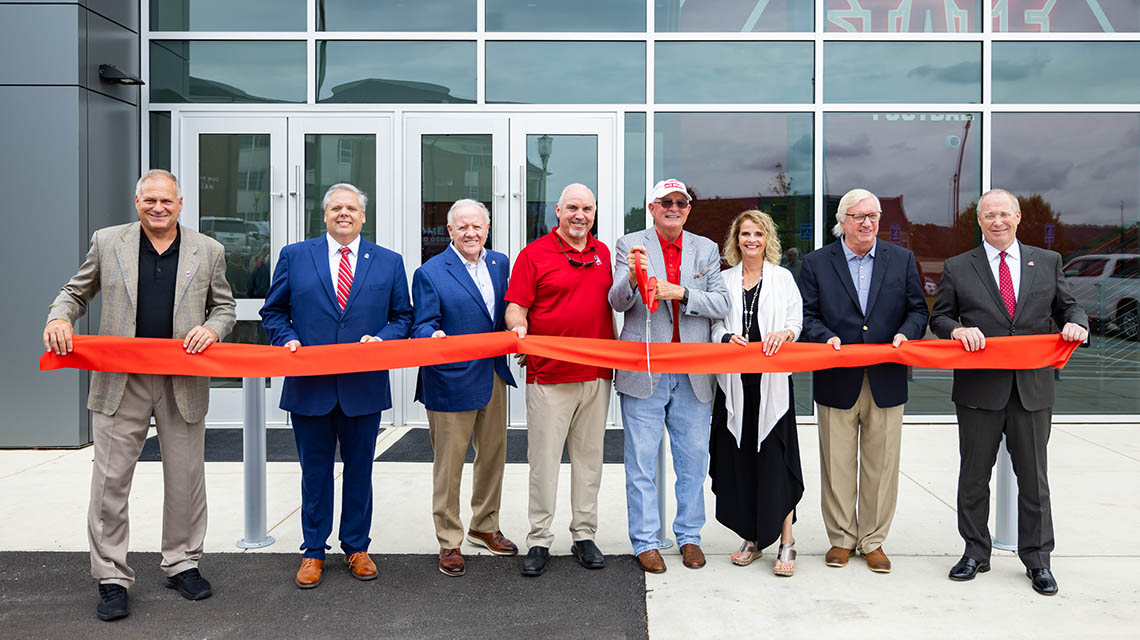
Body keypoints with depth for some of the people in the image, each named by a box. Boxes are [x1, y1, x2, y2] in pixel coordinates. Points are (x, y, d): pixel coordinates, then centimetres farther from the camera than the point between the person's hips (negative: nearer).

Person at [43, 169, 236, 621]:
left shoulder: (208, 251, 6)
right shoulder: (107, 242, 6)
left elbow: (224, 305, 13)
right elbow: (76, 291, 13)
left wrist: (212, 329, -8)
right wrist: (59, 317, -7)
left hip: (184, 383, 1)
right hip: (120, 381, 0)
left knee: (185, 479, 9)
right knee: (110, 480, 2)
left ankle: (182, 564, 26)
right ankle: (111, 578, 14)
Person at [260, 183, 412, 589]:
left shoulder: (389, 262, 7)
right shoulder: (294, 256, 6)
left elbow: (403, 317, 9)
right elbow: (273, 311, 10)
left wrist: (382, 339, -9)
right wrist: (288, 340, -8)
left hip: (364, 386, 1)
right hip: (310, 385, 0)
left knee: (359, 470, 11)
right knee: (315, 471, 10)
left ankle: (356, 547, 27)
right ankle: (313, 551, 24)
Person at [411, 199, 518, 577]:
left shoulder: (500, 264, 9)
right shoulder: (430, 273, -7)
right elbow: (422, 325, -11)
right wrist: (433, 336, -32)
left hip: (494, 376, 6)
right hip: (451, 380, -6)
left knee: (493, 455, 17)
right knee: (449, 464, 3)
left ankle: (484, 527, 36)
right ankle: (449, 543, 17)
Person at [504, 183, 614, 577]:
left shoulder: (603, 253, 13)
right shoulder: (534, 254, -1)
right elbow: (515, 306, -4)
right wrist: (518, 326, -26)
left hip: (597, 375, 4)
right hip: (549, 375, -4)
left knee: (588, 456, 11)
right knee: (544, 459, 1)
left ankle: (584, 535, 22)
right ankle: (539, 540, 12)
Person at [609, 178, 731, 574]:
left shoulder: (706, 249, 9)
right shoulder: (630, 245, 2)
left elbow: (722, 304, 0)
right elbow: (617, 302, -7)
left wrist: (679, 292, -15)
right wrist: (632, 277, -28)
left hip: (692, 374, 3)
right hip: (643, 372, -2)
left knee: (693, 460, 11)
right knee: (641, 462, 5)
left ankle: (689, 536, 26)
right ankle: (645, 542, 16)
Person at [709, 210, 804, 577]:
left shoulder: (783, 278, 9)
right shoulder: (724, 279, 12)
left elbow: (796, 320, 4)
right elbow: (715, 325, 9)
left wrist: (784, 333, -17)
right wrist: (728, 338, -12)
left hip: (773, 381, -2)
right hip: (735, 381, 2)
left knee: (776, 458, -5)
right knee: (738, 458, 3)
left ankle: (786, 543, 3)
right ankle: (753, 537, 16)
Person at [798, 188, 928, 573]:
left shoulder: (902, 260, 9)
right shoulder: (816, 264, 4)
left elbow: (918, 310, 9)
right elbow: (806, 316, 1)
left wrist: (905, 334, -11)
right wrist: (826, 337, -18)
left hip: (886, 382, 1)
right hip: (837, 382, -1)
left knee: (882, 466, 7)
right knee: (838, 466, 6)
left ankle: (873, 541, 20)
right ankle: (842, 538, 21)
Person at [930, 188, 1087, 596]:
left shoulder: (1047, 262, 9)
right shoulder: (957, 268, 4)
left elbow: (1067, 306, 13)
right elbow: (938, 319, 5)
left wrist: (1076, 323, -10)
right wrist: (958, 329, -16)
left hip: (1032, 388, 1)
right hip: (979, 390, -1)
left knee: (1034, 478, 8)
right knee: (974, 476, 9)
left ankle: (1037, 560, 22)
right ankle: (975, 552, 24)